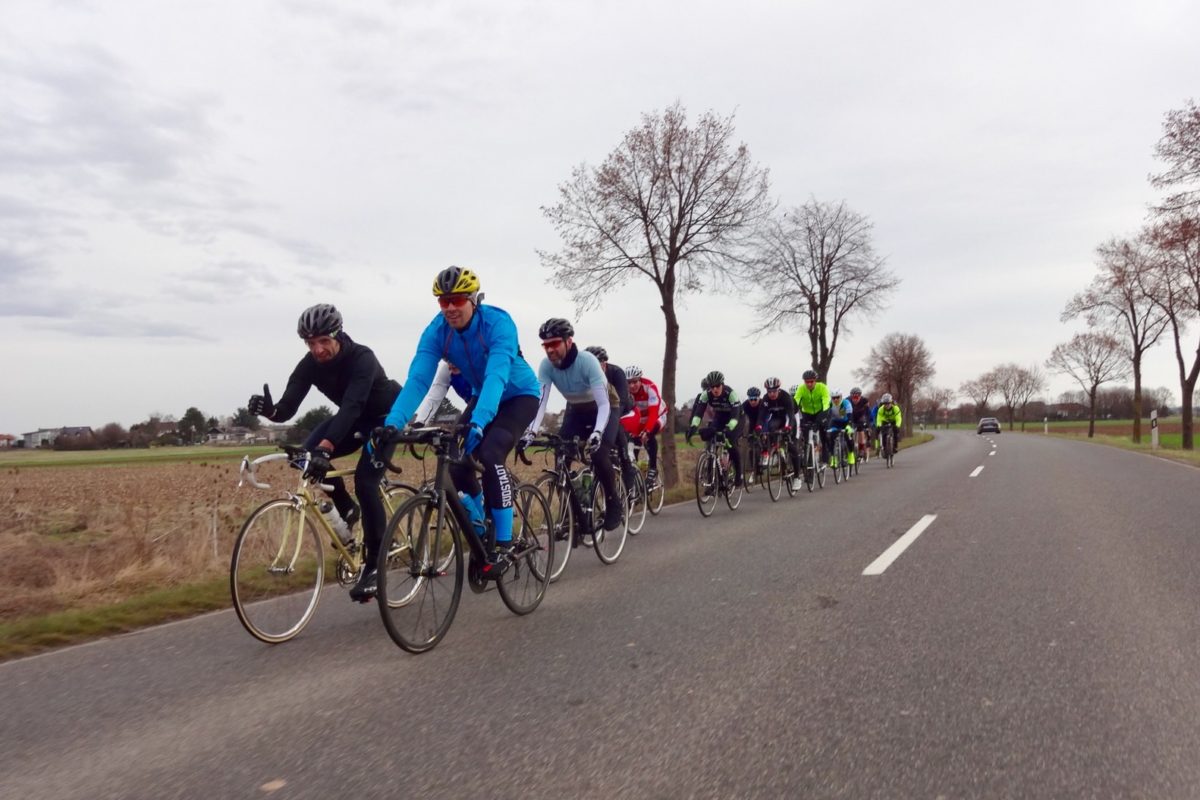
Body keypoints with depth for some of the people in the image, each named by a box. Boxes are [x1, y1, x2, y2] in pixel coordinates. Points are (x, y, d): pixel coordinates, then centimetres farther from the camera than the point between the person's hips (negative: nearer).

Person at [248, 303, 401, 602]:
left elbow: (352, 405, -46)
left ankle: (374, 563, -9)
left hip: (387, 415, -6)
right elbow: (288, 408, -22)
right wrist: (269, 410, -47)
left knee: (365, 480, -21)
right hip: (355, 417, 6)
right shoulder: (309, 365, -15)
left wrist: (326, 447, -58)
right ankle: (347, 510, 4)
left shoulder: (362, 358, -32)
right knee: (309, 452, -19)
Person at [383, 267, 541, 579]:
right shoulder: (436, 331, -18)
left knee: (490, 455, -28)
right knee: (457, 465, -10)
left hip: (519, 395, -5)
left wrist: (478, 421, -60)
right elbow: (417, 380, -27)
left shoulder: (498, 322, -31)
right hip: (482, 397, 5)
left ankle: (503, 543, -16)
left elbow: (497, 375, -45)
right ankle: (480, 531, 17)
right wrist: (391, 423, -42)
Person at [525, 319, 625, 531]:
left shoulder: (587, 361, -33)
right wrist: (531, 431, -45)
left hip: (603, 409, -4)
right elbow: (540, 400, -28)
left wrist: (597, 432, -54)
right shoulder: (546, 366, -22)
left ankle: (614, 502, -1)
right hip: (575, 412, 4)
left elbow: (603, 404, -37)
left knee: (599, 455, -25)